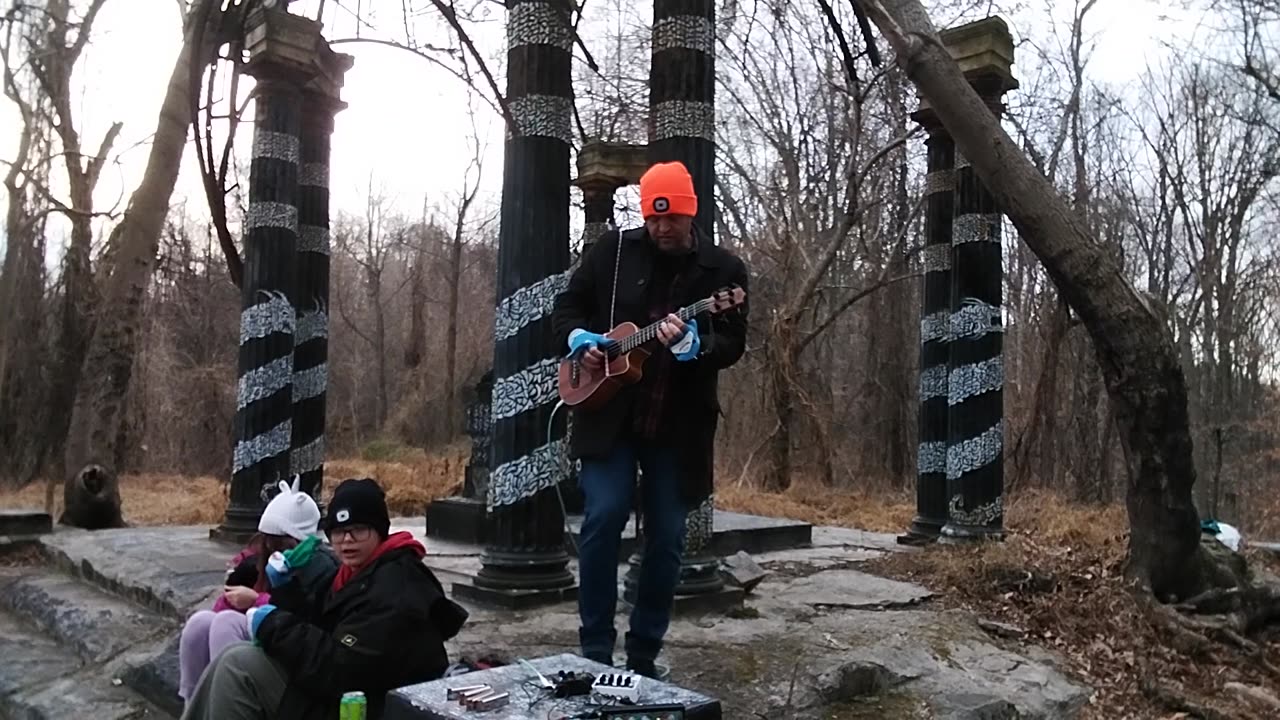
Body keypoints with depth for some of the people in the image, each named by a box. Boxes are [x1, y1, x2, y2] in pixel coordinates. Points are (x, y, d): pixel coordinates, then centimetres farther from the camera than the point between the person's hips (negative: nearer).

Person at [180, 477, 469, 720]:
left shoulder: (393, 592, -22)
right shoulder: (358, 572, 11)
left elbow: (338, 671, -26)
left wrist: (274, 626, -16)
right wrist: (286, 587, -5)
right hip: (335, 691, 10)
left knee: (239, 665, -13)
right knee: (235, 659, 6)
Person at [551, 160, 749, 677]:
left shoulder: (724, 269, 0)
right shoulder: (613, 249, 4)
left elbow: (733, 344, -8)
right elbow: (566, 307, 12)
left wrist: (693, 343, -29)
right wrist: (580, 339, -10)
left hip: (679, 425, 1)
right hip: (609, 413, 0)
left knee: (667, 538, 5)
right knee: (603, 518, -9)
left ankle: (643, 656, 21)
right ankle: (595, 650, 7)